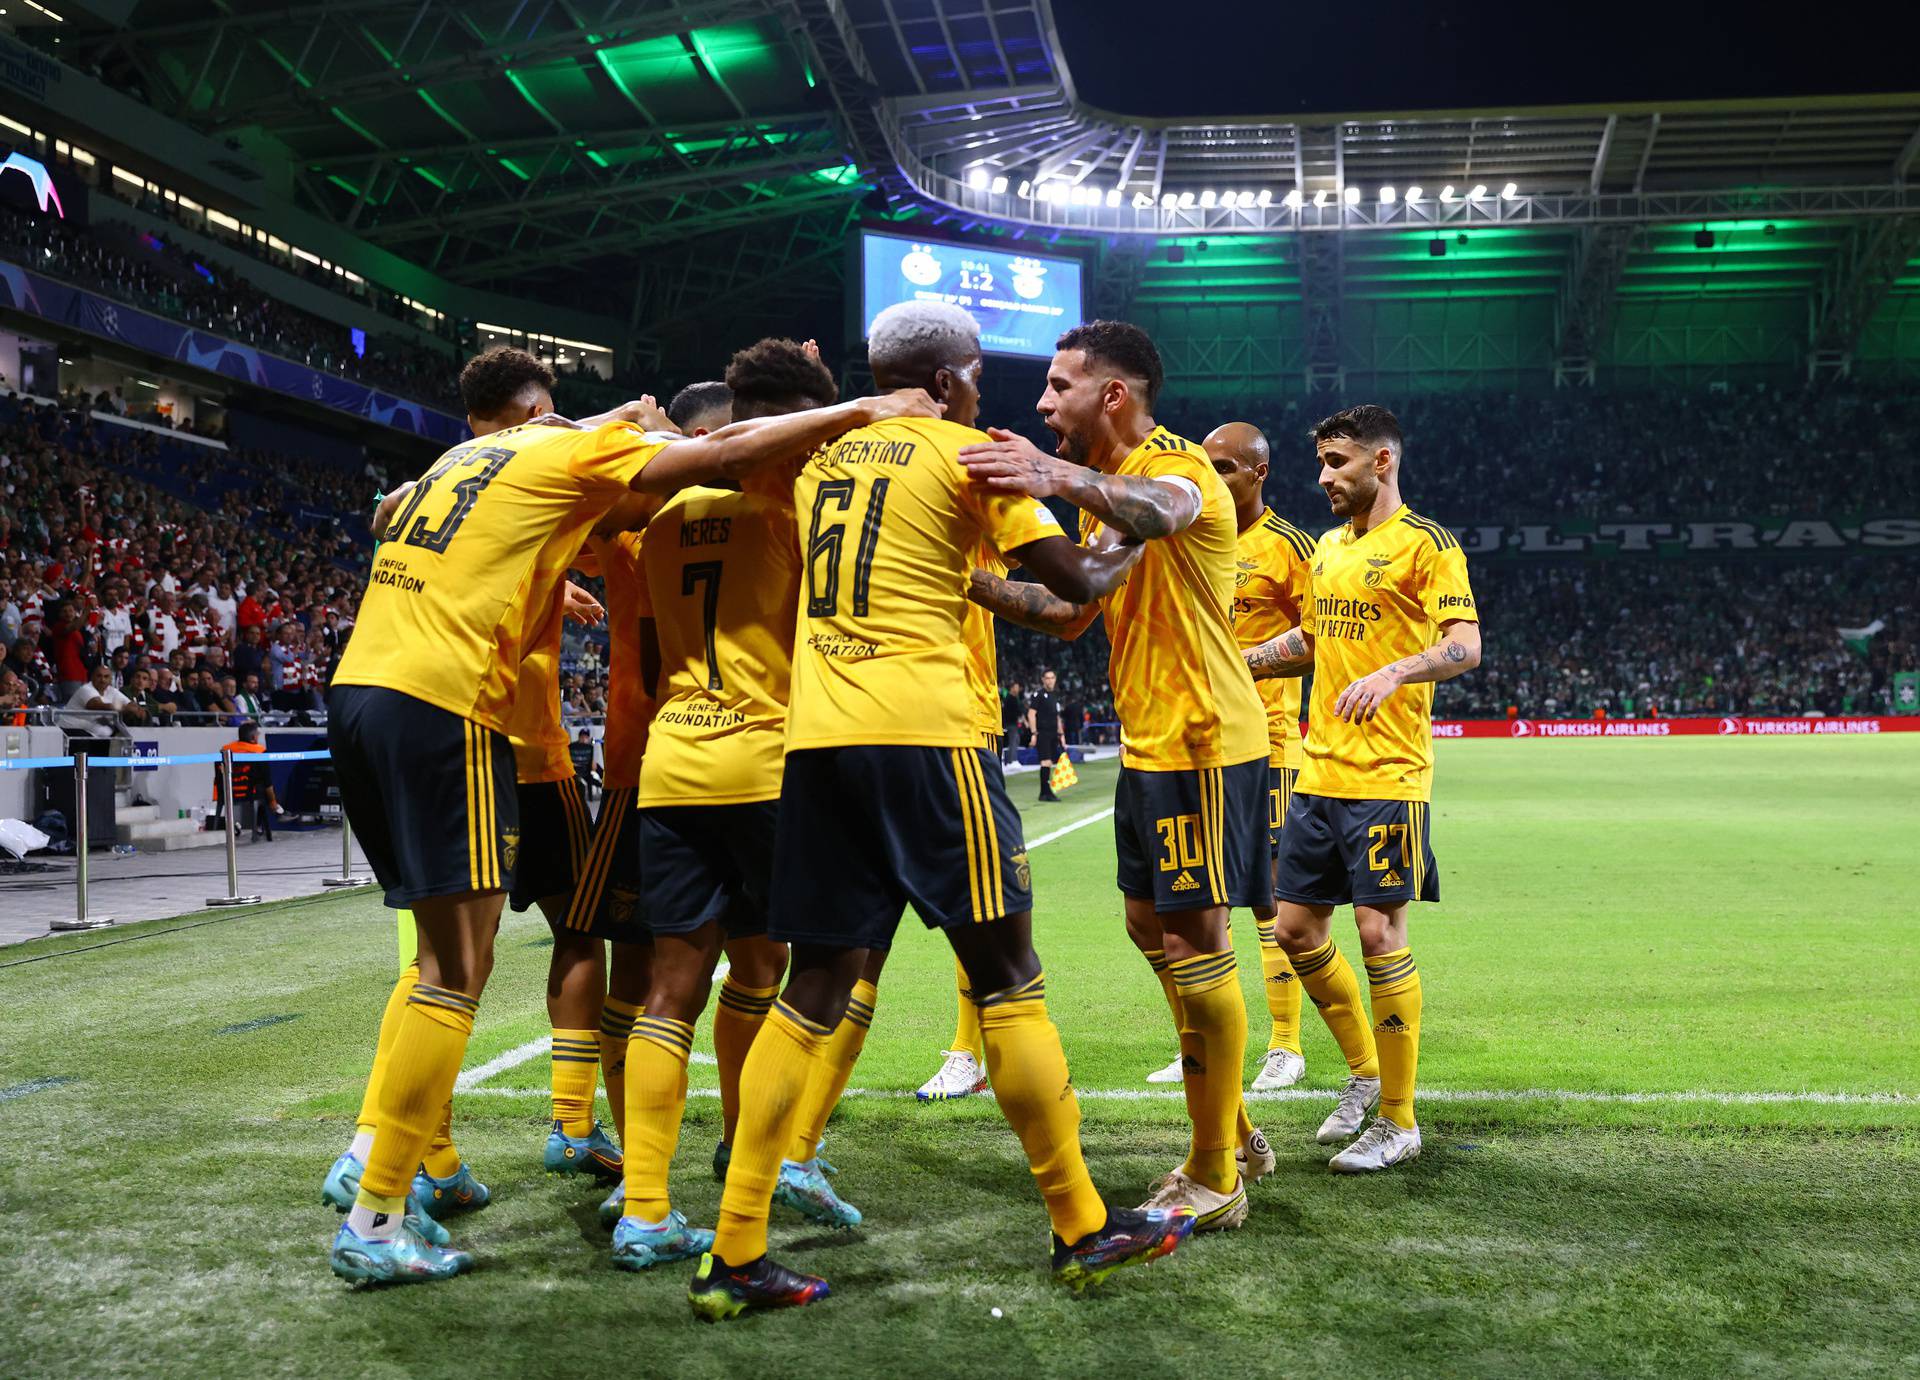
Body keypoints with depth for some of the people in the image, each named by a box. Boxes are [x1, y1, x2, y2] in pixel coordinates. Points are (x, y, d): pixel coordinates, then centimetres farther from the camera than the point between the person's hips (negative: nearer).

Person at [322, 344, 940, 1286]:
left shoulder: (454, 463, 25)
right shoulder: (566, 448, 4)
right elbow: (726, 450, -3)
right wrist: (861, 412, 4)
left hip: (358, 692, 8)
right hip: (439, 705, -8)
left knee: (442, 955, 19)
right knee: (457, 973, -4)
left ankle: (370, 1152, 17)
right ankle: (374, 1224, -3)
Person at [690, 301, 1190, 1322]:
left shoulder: (826, 454, 18)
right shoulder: (967, 452, 1)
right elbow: (1075, 582, -1)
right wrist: (1129, 550, 19)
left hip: (815, 738, 6)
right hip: (919, 733, -6)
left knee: (818, 987, 9)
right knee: (1007, 972, 3)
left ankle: (734, 1256, 7)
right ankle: (1083, 1229, 12)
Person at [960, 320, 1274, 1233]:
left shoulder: (1173, 463, -15)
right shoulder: (1109, 485, 16)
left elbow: (1156, 511, -42)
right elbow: (1074, 613, 20)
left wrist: (1061, 476, -60)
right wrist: (981, 586, 6)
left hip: (1200, 742, -10)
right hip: (1150, 741, 10)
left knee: (1194, 940, -6)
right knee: (1150, 926, 16)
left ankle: (1214, 1182, 5)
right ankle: (1232, 1134, 31)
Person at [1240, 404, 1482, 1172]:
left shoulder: (1425, 544, -7)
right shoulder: (1328, 547, 16)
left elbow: (1466, 646, -17)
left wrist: (1394, 672, -33)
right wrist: (1238, 661, 16)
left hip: (1387, 777, -8)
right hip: (1318, 775, 8)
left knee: (1379, 933, -6)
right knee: (1296, 928, 10)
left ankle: (1398, 1121, 7)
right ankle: (1365, 1071, 30)